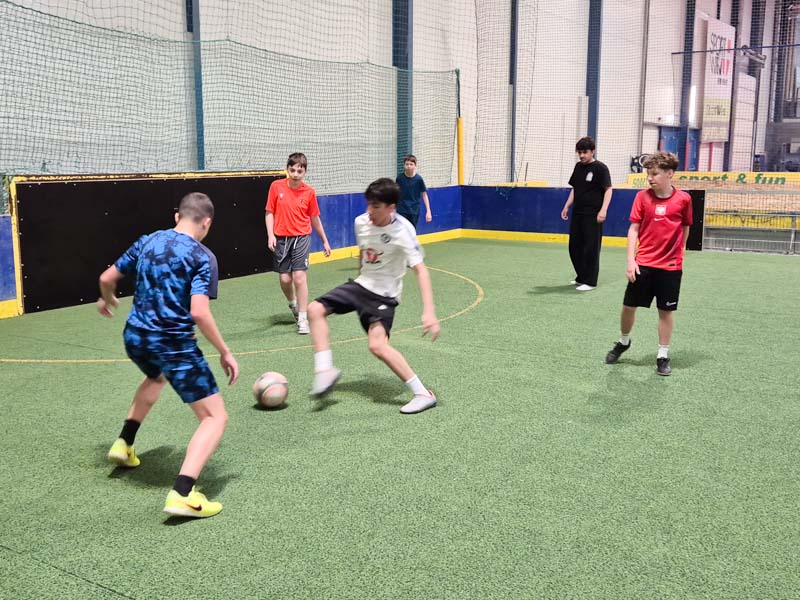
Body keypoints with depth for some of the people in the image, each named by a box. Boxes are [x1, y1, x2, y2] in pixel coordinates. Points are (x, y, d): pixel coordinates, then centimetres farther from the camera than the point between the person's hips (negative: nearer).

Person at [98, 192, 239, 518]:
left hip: (134, 337, 7)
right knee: (216, 417, -1)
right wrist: (225, 353, -13)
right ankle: (182, 494, -18)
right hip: (173, 344, -7)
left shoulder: (147, 242, 7)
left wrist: (108, 300, 38)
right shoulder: (202, 256, -11)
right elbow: (198, 312, -22)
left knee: (156, 377, 42)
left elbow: (106, 278, 16)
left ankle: (124, 444, 44)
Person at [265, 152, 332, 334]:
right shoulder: (276, 186, -2)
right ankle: (293, 304, 36)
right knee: (285, 278, 3)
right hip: (281, 238, 1)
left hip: (301, 237, -1)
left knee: (299, 276, -11)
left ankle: (302, 319, -2)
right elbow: (269, 212, 3)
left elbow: (315, 218, 8)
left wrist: (325, 241, 14)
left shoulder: (309, 192, -2)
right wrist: (270, 235, -8)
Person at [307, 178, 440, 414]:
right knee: (315, 309, -5)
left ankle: (423, 394, -15)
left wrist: (429, 312, -37)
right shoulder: (361, 222, -4)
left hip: (384, 294, -7)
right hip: (361, 284, 7)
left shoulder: (402, 231, -22)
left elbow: (421, 270, -28)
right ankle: (325, 371, -5)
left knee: (377, 345, -24)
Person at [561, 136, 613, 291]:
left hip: (592, 215, -7)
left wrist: (603, 210, -19)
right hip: (577, 213, 7)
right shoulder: (578, 167, 12)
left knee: (591, 248, -3)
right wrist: (567, 206, 16)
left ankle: (589, 281, 5)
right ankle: (581, 277, 25)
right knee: (574, 246, 11)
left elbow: (608, 190, -10)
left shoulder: (600, 168, -8)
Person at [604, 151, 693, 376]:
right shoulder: (642, 197, -3)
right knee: (628, 305, 7)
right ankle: (623, 342, 33)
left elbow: (685, 228, 9)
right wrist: (630, 260, -8)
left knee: (666, 311, 6)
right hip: (643, 264, 1)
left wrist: (676, 251, 9)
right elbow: (633, 229, -1)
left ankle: (663, 355, 19)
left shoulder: (683, 199, -4)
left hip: (671, 266, -1)